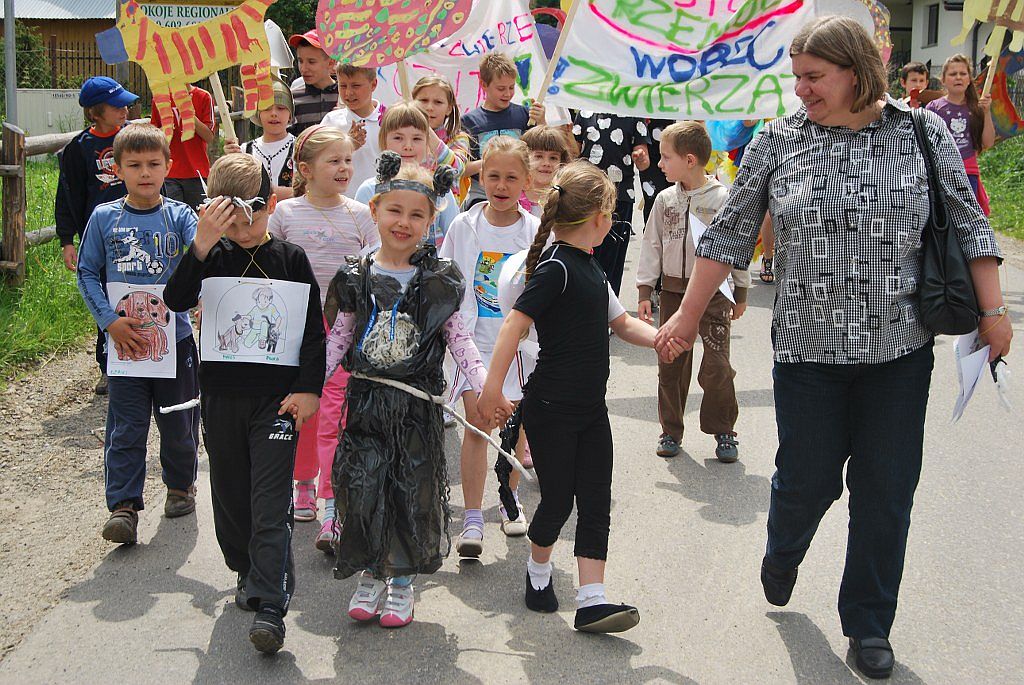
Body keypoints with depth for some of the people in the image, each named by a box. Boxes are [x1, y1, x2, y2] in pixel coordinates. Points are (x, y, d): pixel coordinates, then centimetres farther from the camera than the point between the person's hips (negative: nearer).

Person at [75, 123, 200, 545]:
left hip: (175, 337, 0)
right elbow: (87, 273, 3)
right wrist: (110, 321, -9)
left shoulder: (179, 216, -1)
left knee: (179, 423, 13)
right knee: (125, 428, 0)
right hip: (124, 340, 0)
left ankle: (180, 486, 35)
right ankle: (123, 506, 3)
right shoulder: (104, 218, 1)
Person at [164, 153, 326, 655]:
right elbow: (176, 300, -16)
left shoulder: (291, 259, 1)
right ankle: (248, 571, 36)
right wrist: (203, 244, -27)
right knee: (230, 495, 14)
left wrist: (308, 388, -5)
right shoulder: (213, 257, 2)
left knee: (271, 504, -7)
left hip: (277, 397, -2)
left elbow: (315, 331, 3)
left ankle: (270, 606, -9)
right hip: (221, 395, 2)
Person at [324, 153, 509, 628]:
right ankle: (370, 576, 19)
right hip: (366, 398, 1)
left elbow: (458, 339, 0)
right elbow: (338, 340, 7)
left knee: (413, 488, 5)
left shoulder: (437, 280, 0)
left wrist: (486, 384, -12)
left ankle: (402, 580, 21)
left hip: (418, 402, 0)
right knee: (363, 484, 0)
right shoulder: (357, 279, 2)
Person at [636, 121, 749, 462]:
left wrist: (740, 294, 4)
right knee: (671, 364, 9)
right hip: (673, 290, 4)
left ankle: (723, 431, 12)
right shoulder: (665, 199, 3)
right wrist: (644, 292, 5)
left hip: (714, 291, -4)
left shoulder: (722, 198, -7)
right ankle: (671, 430, 21)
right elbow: (651, 246, 9)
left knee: (716, 367, -5)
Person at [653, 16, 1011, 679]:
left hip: (898, 351, 0)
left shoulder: (924, 133, -1)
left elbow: (968, 225, 5)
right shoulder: (779, 140, 0)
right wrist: (688, 317, 6)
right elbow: (730, 234, 5)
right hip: (809, 349, 0)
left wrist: (994, 309, 0)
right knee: (808, 477, 5)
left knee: (886, 492, 6)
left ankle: (869, 625, 24)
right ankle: (782, 554, 41)